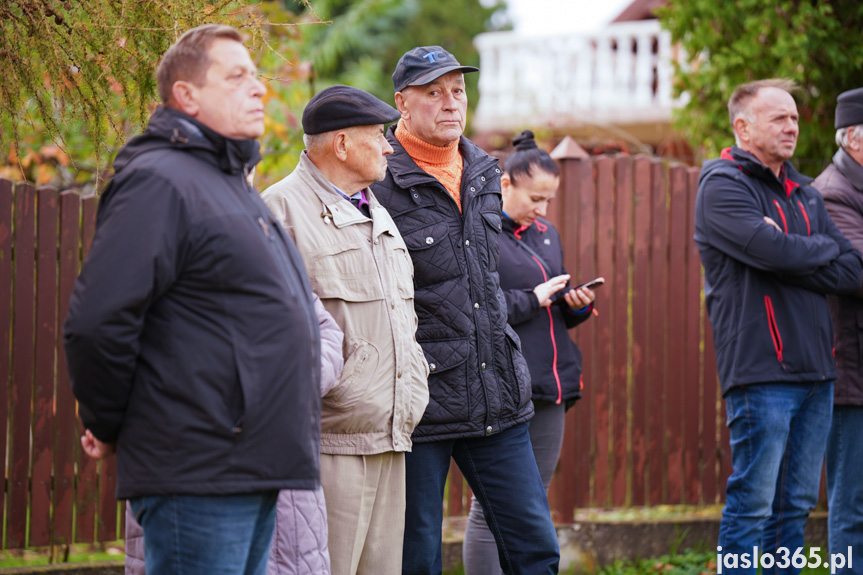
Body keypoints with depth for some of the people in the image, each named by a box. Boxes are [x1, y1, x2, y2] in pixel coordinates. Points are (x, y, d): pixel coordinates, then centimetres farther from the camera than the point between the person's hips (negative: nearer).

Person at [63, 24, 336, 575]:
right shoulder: (160, 181, -13)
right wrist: (107, 427, -7)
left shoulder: (233, 185, 21)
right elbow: (98, 323, -20)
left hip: (251, 477, 10)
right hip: (198, 480, -10)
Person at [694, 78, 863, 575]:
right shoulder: (723, 185, -5)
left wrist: (792, 254, -8)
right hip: (761, 370, -7)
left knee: (796, 506, 10)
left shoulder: (804, 193, 17)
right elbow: (775, 252, -20)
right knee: (752, 506, -6)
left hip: (814, 368, 7)